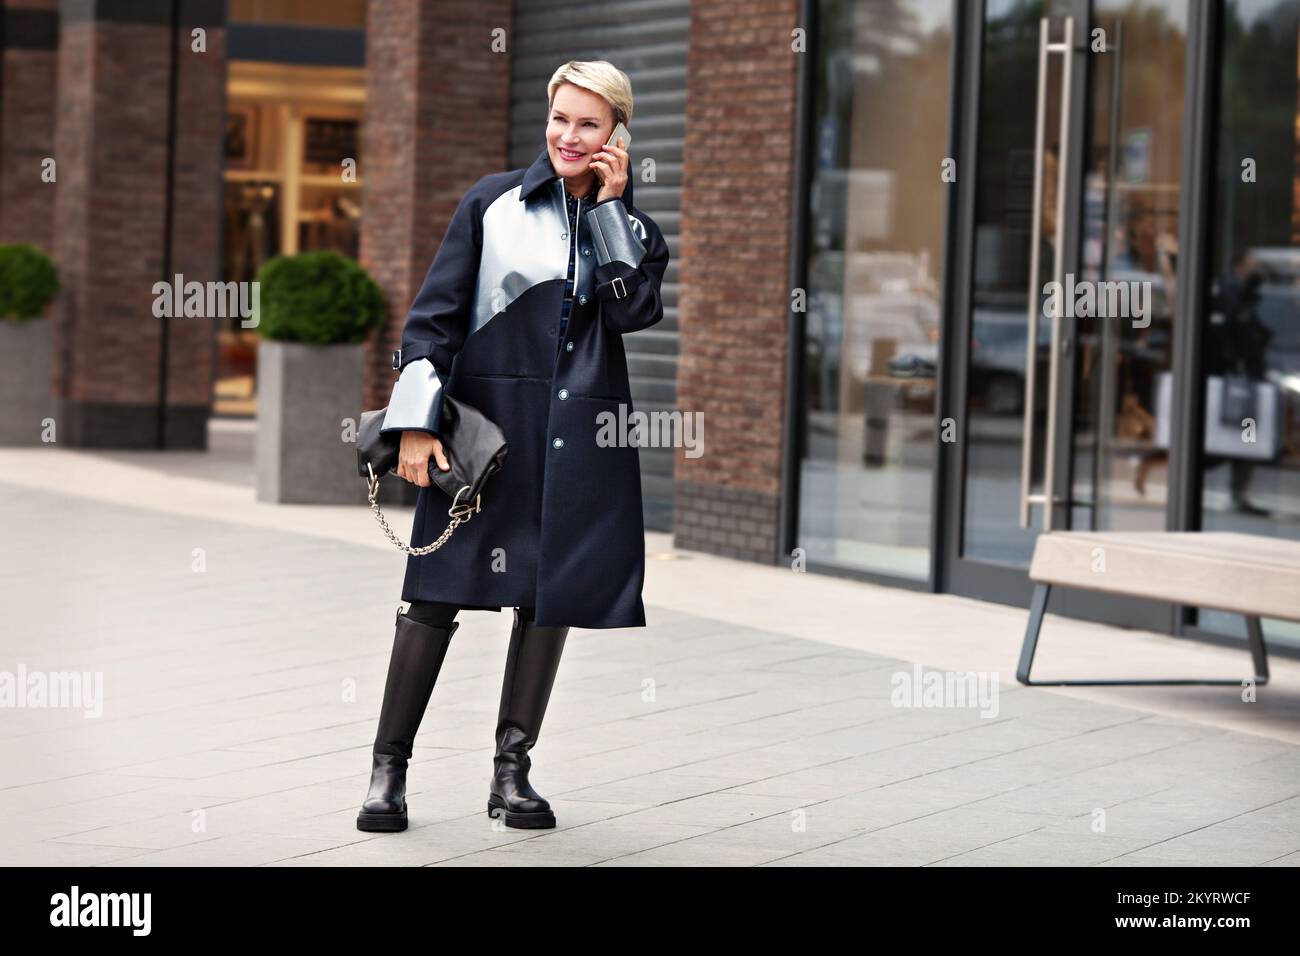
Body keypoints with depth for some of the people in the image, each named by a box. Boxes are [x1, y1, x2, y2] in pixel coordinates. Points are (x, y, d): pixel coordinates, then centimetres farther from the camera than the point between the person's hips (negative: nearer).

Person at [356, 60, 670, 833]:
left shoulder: (632, 228, 10)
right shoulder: (494, 203, 3)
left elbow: (632, 310, -9)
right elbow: (435, 314, 0)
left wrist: (611, 206, -6)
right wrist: (416, 421, -8)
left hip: (580, 437, 3)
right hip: (485, 423, -2)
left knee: (553, 593, 5)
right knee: (439, 591, -4)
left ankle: (512, 770, 14)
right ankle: (389, 768, 2)